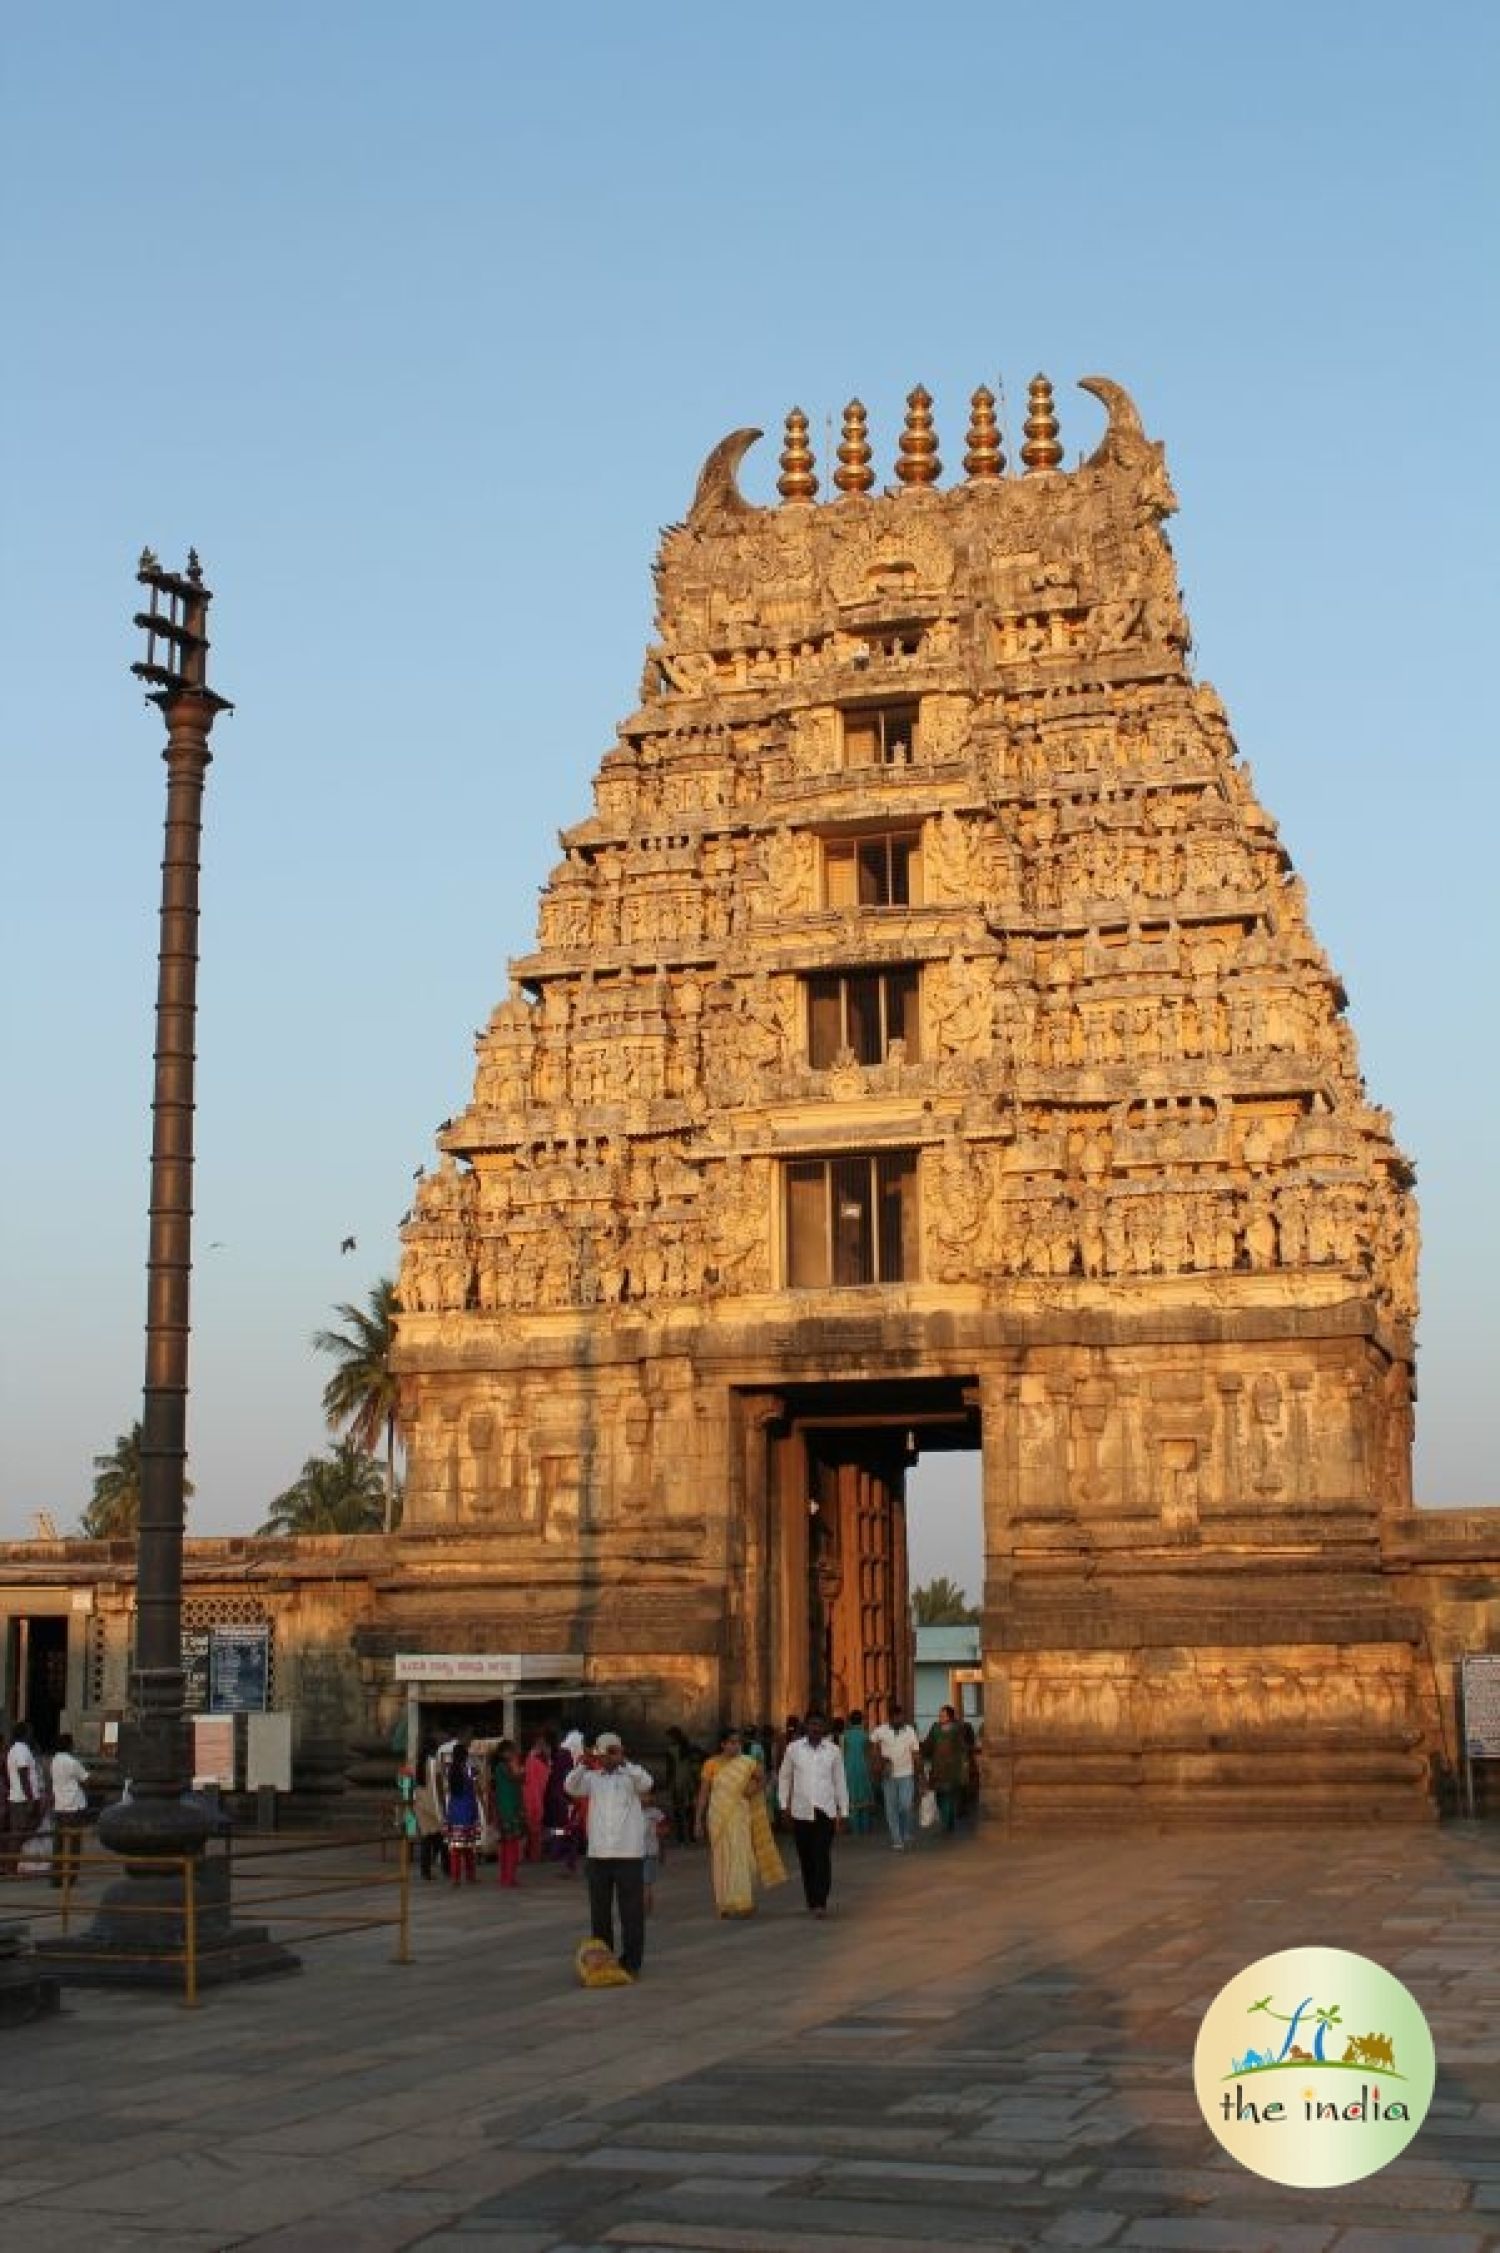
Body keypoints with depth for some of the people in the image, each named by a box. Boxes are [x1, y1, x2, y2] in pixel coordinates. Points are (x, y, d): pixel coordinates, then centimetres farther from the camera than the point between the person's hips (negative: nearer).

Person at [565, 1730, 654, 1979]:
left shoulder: (631, 1776, 3)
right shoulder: (592, 1778, 8)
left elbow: (647, 1783, -18)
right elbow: (571, 1788, -8)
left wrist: (624, 1763, -31)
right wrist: (582, 1766, -26)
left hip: (629, 1854, -2)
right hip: (598, 1854, 2)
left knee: (632, 1911, 0)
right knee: (599, 1912, 9)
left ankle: (631, 1963, 6)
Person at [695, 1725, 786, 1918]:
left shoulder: (747, 1763, 1)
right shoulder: (711, 1764, -3)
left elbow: (762, 1778, 15)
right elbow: (703, 1792, 0)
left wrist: (755, 1788, -7)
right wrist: (699, 1819, -1)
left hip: (740, 1816, 1)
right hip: (718, 1817, -1)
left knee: (741, 1857, -3)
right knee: (721, 1859, 3)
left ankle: (742, 1903, 3)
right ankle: (725, 1904, 9)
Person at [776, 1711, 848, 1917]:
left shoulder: (833, 1751, 4)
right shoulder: (794, 1748, 3)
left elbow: (839, 1782, 8)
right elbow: (784, 1777, 12)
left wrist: (842, 1811, 7)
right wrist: (784, 1804, 7)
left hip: (826, 1811, -1)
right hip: (801, 1812, 1)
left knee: (823, 1857, -10)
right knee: (806, 1858, 5)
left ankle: (820, 1902, -10)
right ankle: (811, 1901, 16)